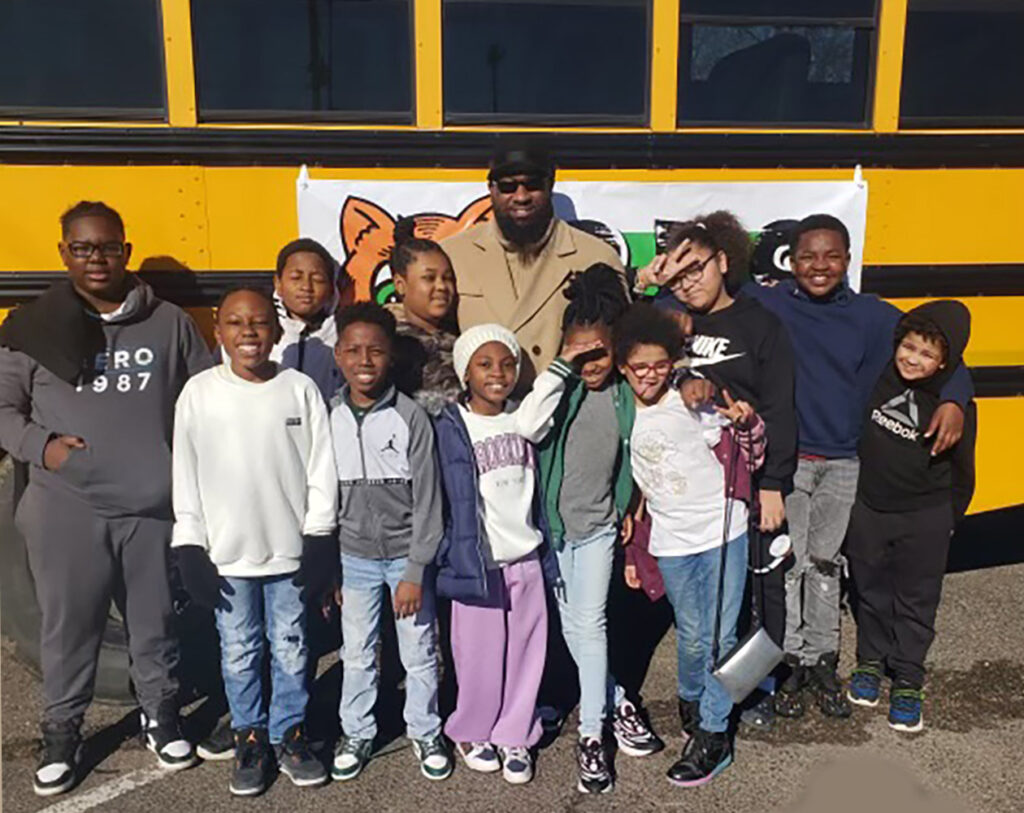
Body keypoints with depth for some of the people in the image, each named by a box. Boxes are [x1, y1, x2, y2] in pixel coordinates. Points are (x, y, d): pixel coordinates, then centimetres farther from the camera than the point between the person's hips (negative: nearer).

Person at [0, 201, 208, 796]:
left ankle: (161, 716, 34)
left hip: (154, 505, 0)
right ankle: (62, 733, 31)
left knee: (156, 620, 13)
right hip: (67, 508, 0)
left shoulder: (170, 323, 4)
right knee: (69, 624, 10)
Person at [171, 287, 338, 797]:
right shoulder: (199, 393, -3)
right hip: (227, 551, 0)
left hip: (291, 547, 0)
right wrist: (190, 548, -2)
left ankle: (289, 734, 30)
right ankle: (250, 736, 31)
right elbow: (186, 476, 0)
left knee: (290, 648, 12)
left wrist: (318, 540, -2)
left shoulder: (300, 389, -4)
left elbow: (320, 468, -1)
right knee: (239, 651, 13)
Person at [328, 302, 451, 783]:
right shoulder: (329, 419, -3)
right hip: (354, 557, 2)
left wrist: (415, 572, -12)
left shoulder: (411, 418, -12)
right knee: (357, 655, 15)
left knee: (419, 655, 10)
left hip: (406, 555, -2)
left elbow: (427, 500, -11)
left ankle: (425, 733, 31)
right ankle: (357, 733, 35)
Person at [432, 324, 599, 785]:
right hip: (479, 561, -4)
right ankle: (471, 733, 30)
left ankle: (514, 737, 28)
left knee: (525, 652, 10)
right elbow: (460, 501, -9)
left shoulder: (522, 422, 7)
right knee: (481, 656, 7)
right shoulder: (452, 427, -7)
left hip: (527, 558, 4)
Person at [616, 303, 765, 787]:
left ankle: (713, 736, 16)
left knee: (720, 636, 2)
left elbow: (749, 460, -5)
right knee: (691, 637, 12)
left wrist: (746, 424, -25)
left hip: (722, 532, -2)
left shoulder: (694, 401, -8)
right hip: (670, 545, 3)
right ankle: (691, 700, 40)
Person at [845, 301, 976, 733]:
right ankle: (871, 661, 36)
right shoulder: (879, 377, -9)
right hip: (868, 509, 2)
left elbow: (961, 470, 0)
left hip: (923, 519, -2)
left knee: (915, 601, 10)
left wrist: (947, 517, 6)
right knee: (871, 591, 17)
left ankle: (907, 682, 24)